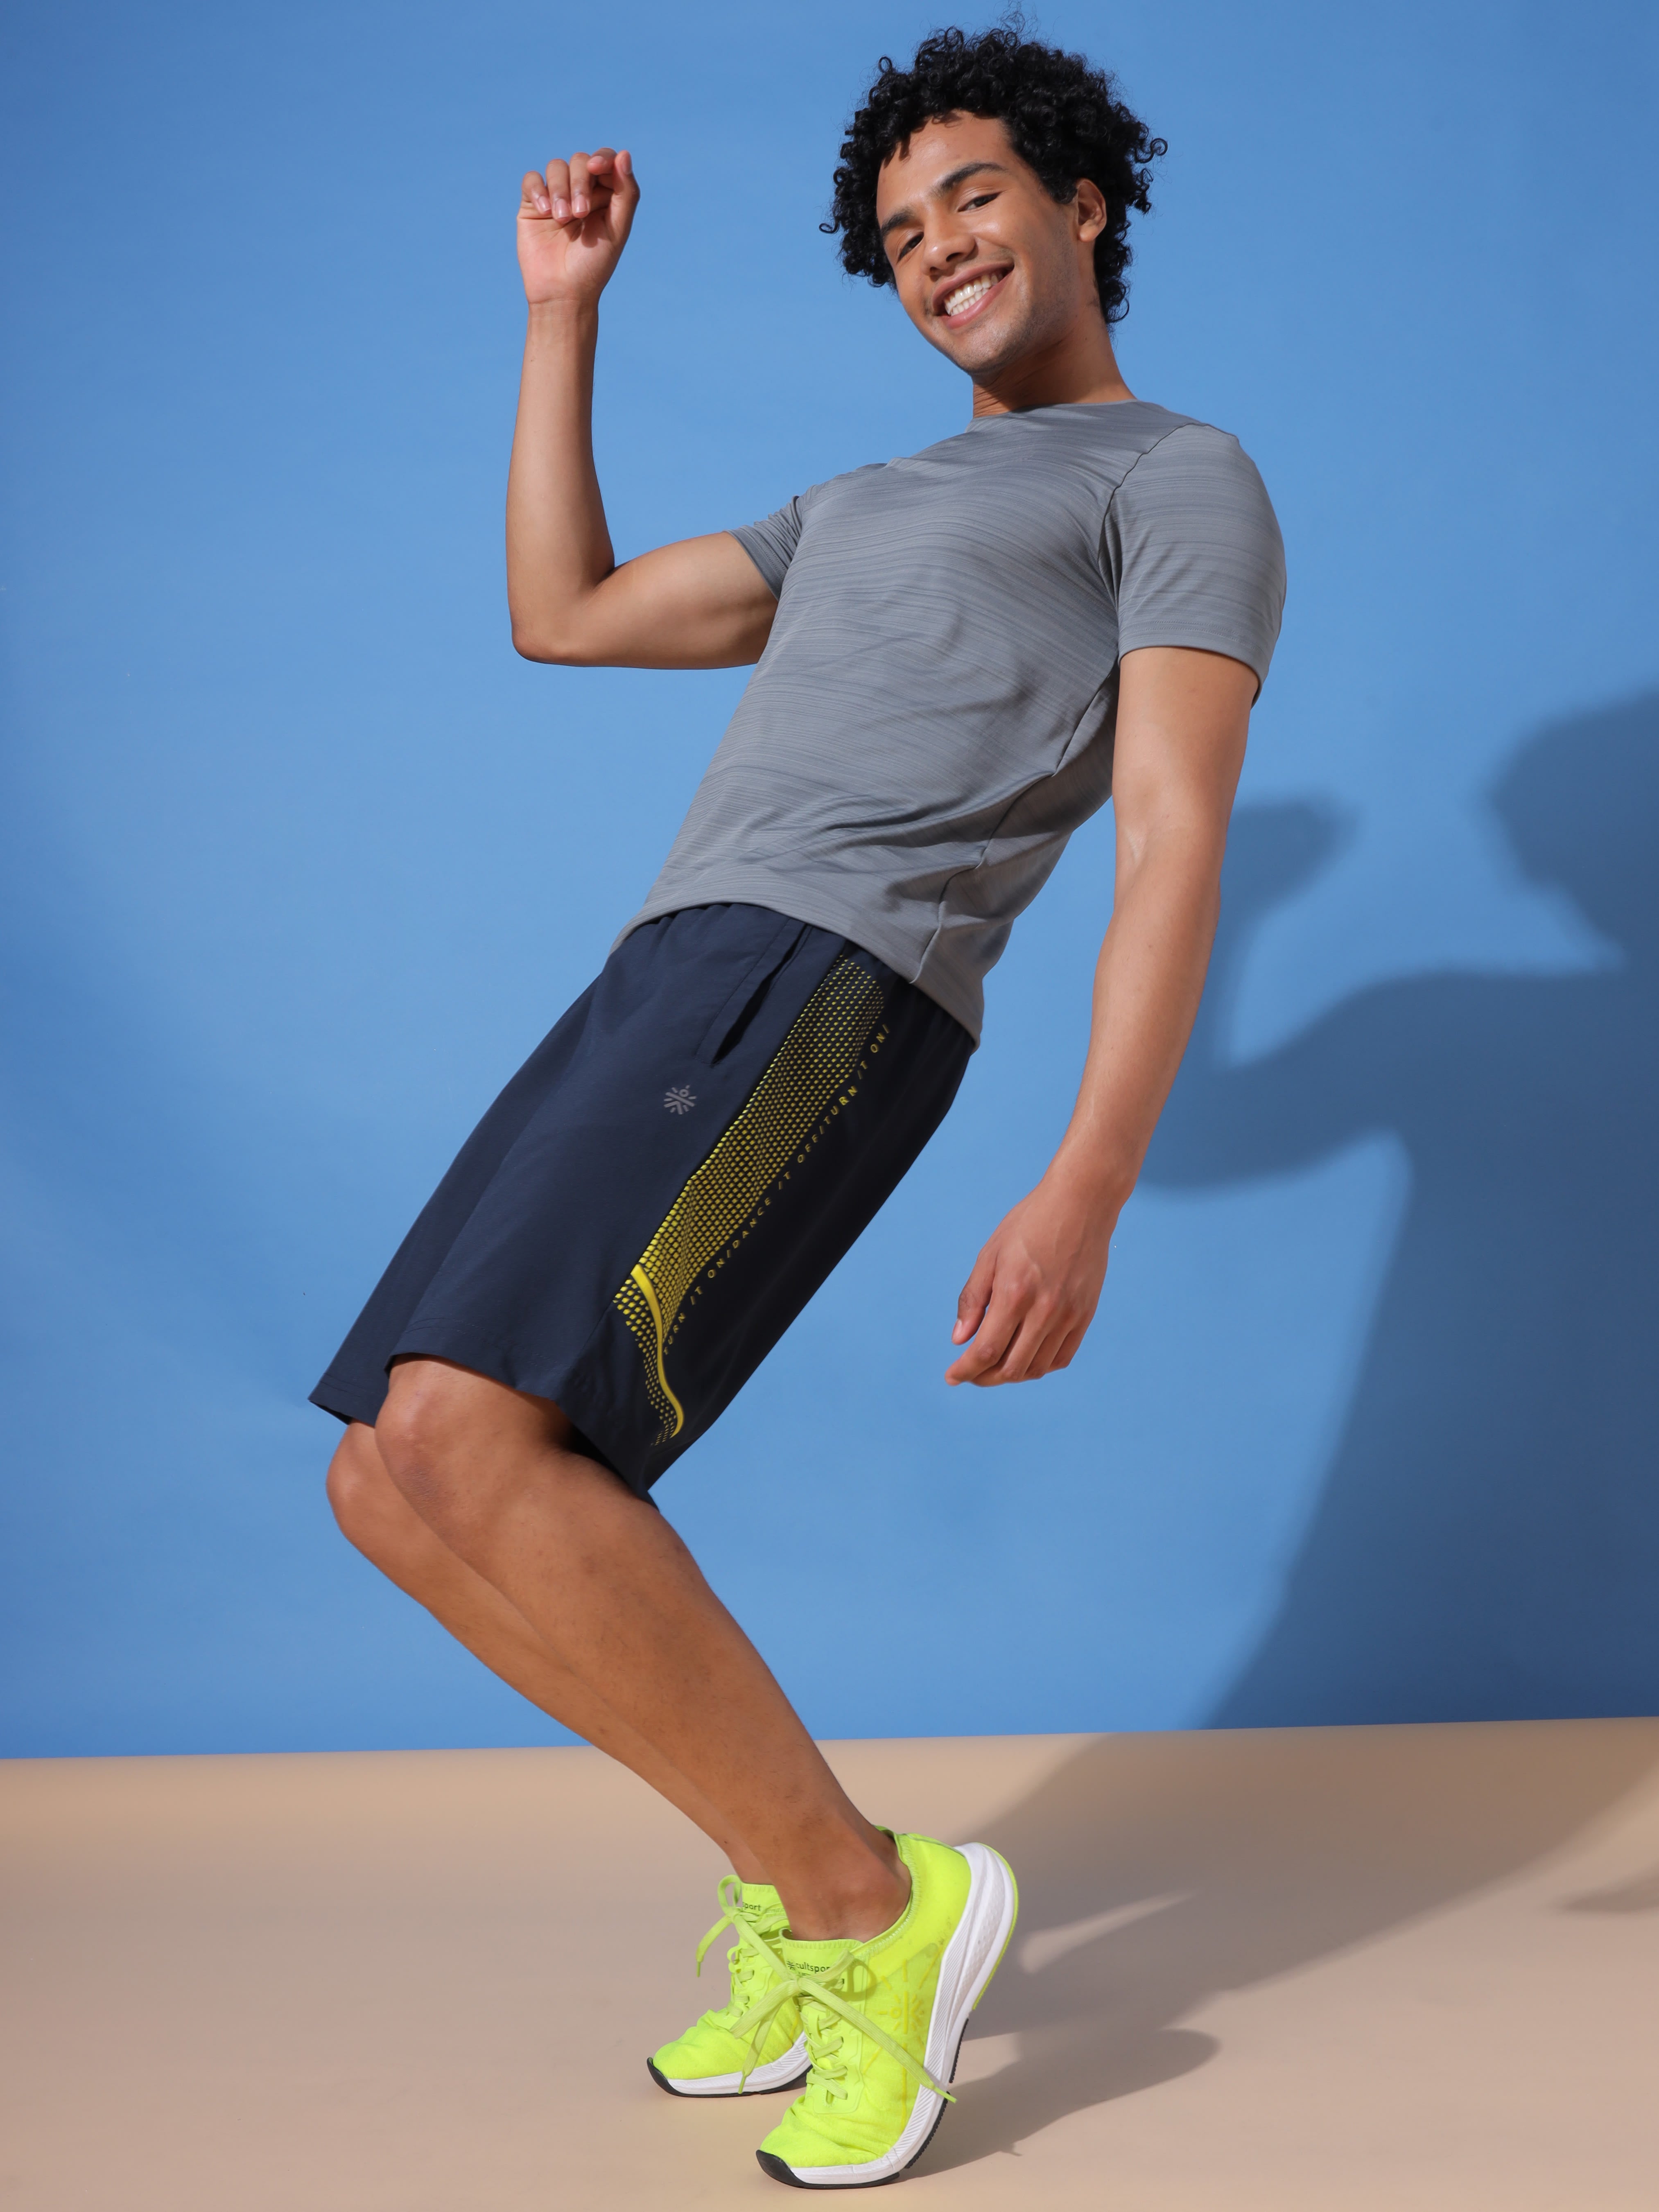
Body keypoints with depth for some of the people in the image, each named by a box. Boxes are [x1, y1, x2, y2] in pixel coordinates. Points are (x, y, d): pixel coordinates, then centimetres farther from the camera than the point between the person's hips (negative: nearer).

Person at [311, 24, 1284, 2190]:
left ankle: (867, 1903, -10)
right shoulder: (858, 513, 34)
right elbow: (560, 616, 33)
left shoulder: (1187, 482, 7)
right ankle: (797, 1885, 10)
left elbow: (1175, 848, -7)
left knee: (460, 1437, -26)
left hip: (827, 986, -9)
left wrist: (1086, 1193, -20)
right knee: (400, 1486, 1)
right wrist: (563, 311, 34)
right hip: (657, 993, 9)